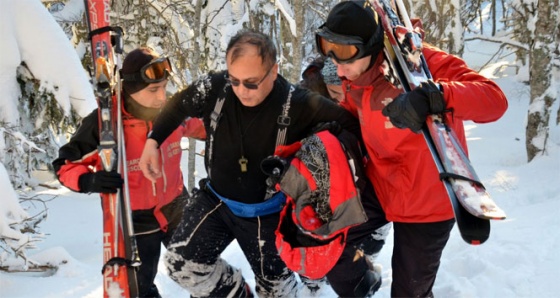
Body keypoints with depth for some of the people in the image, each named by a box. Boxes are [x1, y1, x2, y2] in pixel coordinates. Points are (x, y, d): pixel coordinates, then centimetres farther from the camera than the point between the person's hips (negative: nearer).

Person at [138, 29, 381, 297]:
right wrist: (153, 140, -2)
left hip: (266, 213, -3)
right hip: (216, 200, 3)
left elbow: (348, 124, -20)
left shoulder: (298, 106, -29)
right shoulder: (215, 88, -20)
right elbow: (180, 104, 0)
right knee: (181, 263, 1)